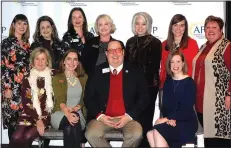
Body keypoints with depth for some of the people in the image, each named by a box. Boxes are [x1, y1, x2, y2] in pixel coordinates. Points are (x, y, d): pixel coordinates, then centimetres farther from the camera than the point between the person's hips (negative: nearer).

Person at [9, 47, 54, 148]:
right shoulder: (27, 78, 7)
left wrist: (42, 120, -9)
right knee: (16, 137, -25)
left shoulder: (53, 77, 4)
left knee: (27, 137, -26)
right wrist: (37, 119, -13)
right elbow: (26, 102, 1)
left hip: (46, 115, -1)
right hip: (29, 114, 2)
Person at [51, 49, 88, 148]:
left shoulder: (84, 78, 15)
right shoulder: (57, 78, 6)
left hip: (78, 113, 2)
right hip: (60, 113, -1)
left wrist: (76, 108, -17)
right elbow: (59, 99, -10)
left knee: (70, 128, -34)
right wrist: (67, 113, -30)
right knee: (70, 125, -36)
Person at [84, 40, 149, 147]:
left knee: (136, 134, -29)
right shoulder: (98, 71, 7)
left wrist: (129, 116, -11)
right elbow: (88, 97, 6)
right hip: (103, 118, 1)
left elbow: (144, 97, 2)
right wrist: (99, 116, -10)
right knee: (91, 134, -26)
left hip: (128, 117, 0)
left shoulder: (135, 72, 5)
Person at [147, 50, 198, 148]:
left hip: (186, 122, -5)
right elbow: (165, 105, 7)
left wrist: (167, 118, -16)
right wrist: (169, 119, -13)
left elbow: (186, 109, -12)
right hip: (170, 121, 5)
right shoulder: (167, 82, 13)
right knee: (150, 133, -26)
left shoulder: (189, 83, -5)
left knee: (157, 132, -30)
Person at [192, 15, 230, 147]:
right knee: (208, 134, 12)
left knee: (219, 137, -4)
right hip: (202, 101, 7)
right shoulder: (204, 47, 17)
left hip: (218, 101, -7)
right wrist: (195, 94, 17)